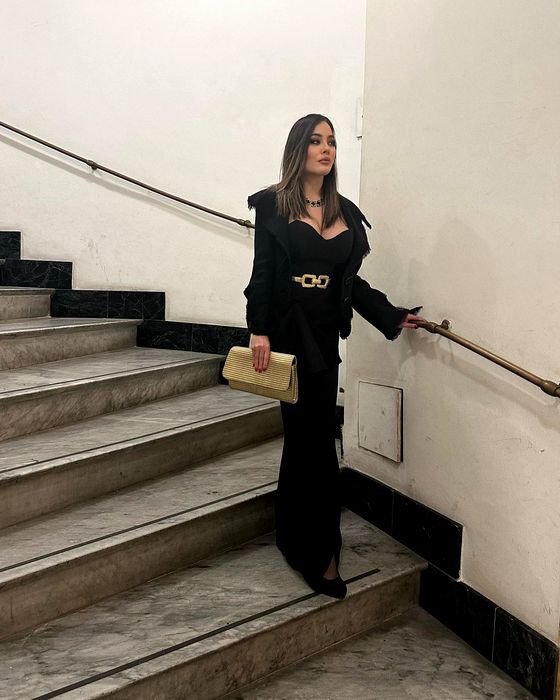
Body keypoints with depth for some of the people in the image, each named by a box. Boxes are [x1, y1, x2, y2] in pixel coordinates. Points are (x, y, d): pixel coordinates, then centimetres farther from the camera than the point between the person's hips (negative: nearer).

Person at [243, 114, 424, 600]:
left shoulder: (344, 211, 13)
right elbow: (262, 272, -5)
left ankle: (293, 540, 27)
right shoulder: (273, 204, 0)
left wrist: (392, 317, 10)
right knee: (317, 439, -6)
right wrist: (259, 331, -13)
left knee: (304, 435, 12)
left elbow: (350, 280, 14)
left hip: (324, 333, 5)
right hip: (287, 329, -5)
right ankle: (321, 554, 6)